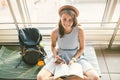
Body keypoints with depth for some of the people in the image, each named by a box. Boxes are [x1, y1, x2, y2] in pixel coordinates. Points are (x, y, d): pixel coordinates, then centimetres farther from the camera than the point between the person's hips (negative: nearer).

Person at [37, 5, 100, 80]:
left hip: (76, 56, 0)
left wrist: (74, 59, -17)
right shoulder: (55, 31, -15)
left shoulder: (79, 30, -18)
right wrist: (56, 56, -13)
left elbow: (82, 48, -3)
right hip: (60, 56, 1)